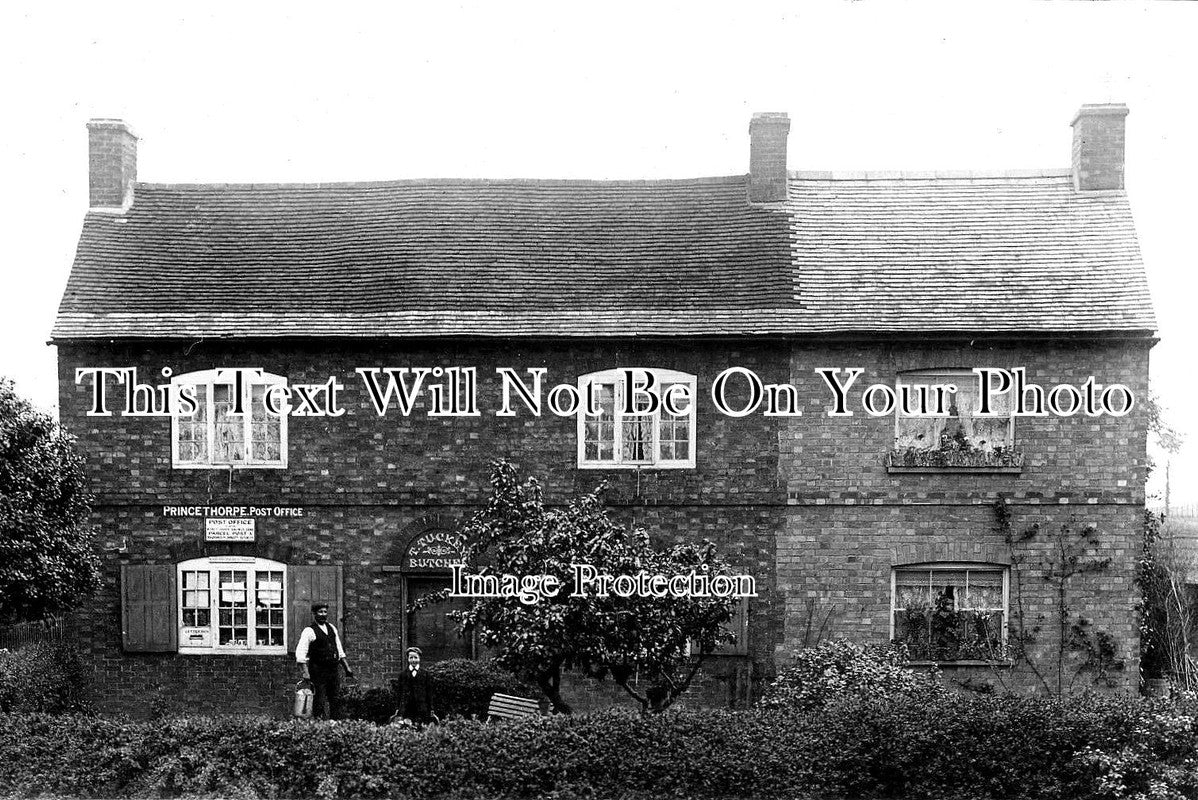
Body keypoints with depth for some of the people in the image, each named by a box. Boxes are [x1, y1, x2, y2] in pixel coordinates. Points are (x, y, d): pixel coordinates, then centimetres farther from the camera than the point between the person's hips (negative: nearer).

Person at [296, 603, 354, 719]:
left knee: (336, 700, 7)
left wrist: (347, 667, 14)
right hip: (318, 672, -6)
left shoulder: (331, 628, 14)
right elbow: (300, 654, -15)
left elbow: (339, 650, 20)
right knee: (319, 702, -5)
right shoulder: (309, 631, -7)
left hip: (333, 670, 6)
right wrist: (305, 672, -25)